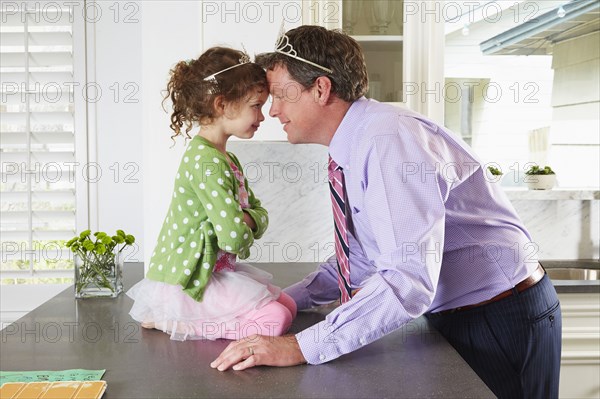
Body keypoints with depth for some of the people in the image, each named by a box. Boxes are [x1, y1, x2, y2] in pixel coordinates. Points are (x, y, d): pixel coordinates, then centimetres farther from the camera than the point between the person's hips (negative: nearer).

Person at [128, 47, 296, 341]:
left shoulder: (227, 159, 12)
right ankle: (171, 322, -6)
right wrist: (244, 228, -4)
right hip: (184, 281, -10)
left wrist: (247, 220, -13)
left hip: (214, 270, 10)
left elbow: (258, 212, 11)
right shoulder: (207, 162, -22)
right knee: (275, 319, -18)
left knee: (288, 305, 8)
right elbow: (234, 238, -28)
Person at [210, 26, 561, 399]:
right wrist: (287, 301, 1)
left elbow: (408, 278, -35)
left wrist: (301, 347, -32)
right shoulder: (356, 148, 3)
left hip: (502, 323, -8)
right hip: (453, 315, 8)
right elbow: (365, 256, 12)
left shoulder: (389, 139, -26)